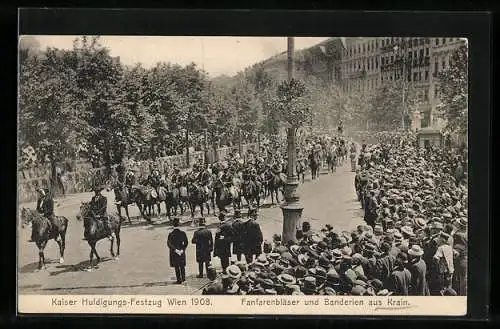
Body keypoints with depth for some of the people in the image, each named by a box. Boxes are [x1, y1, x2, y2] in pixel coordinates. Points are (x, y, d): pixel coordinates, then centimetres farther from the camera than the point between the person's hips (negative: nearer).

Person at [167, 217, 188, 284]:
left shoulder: (171, 234, -12)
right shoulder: (183, 233, -7)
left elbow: (169, 244, -15)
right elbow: (186, 243, -6)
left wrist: (175, 250, -12)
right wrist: (182, 250, -6)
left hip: (174, 253, -2)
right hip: (182, 253, 2)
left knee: (176, 267, 6)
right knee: (182, 266, 18)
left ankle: (179, 280, 7)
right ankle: (183, 278, 25)